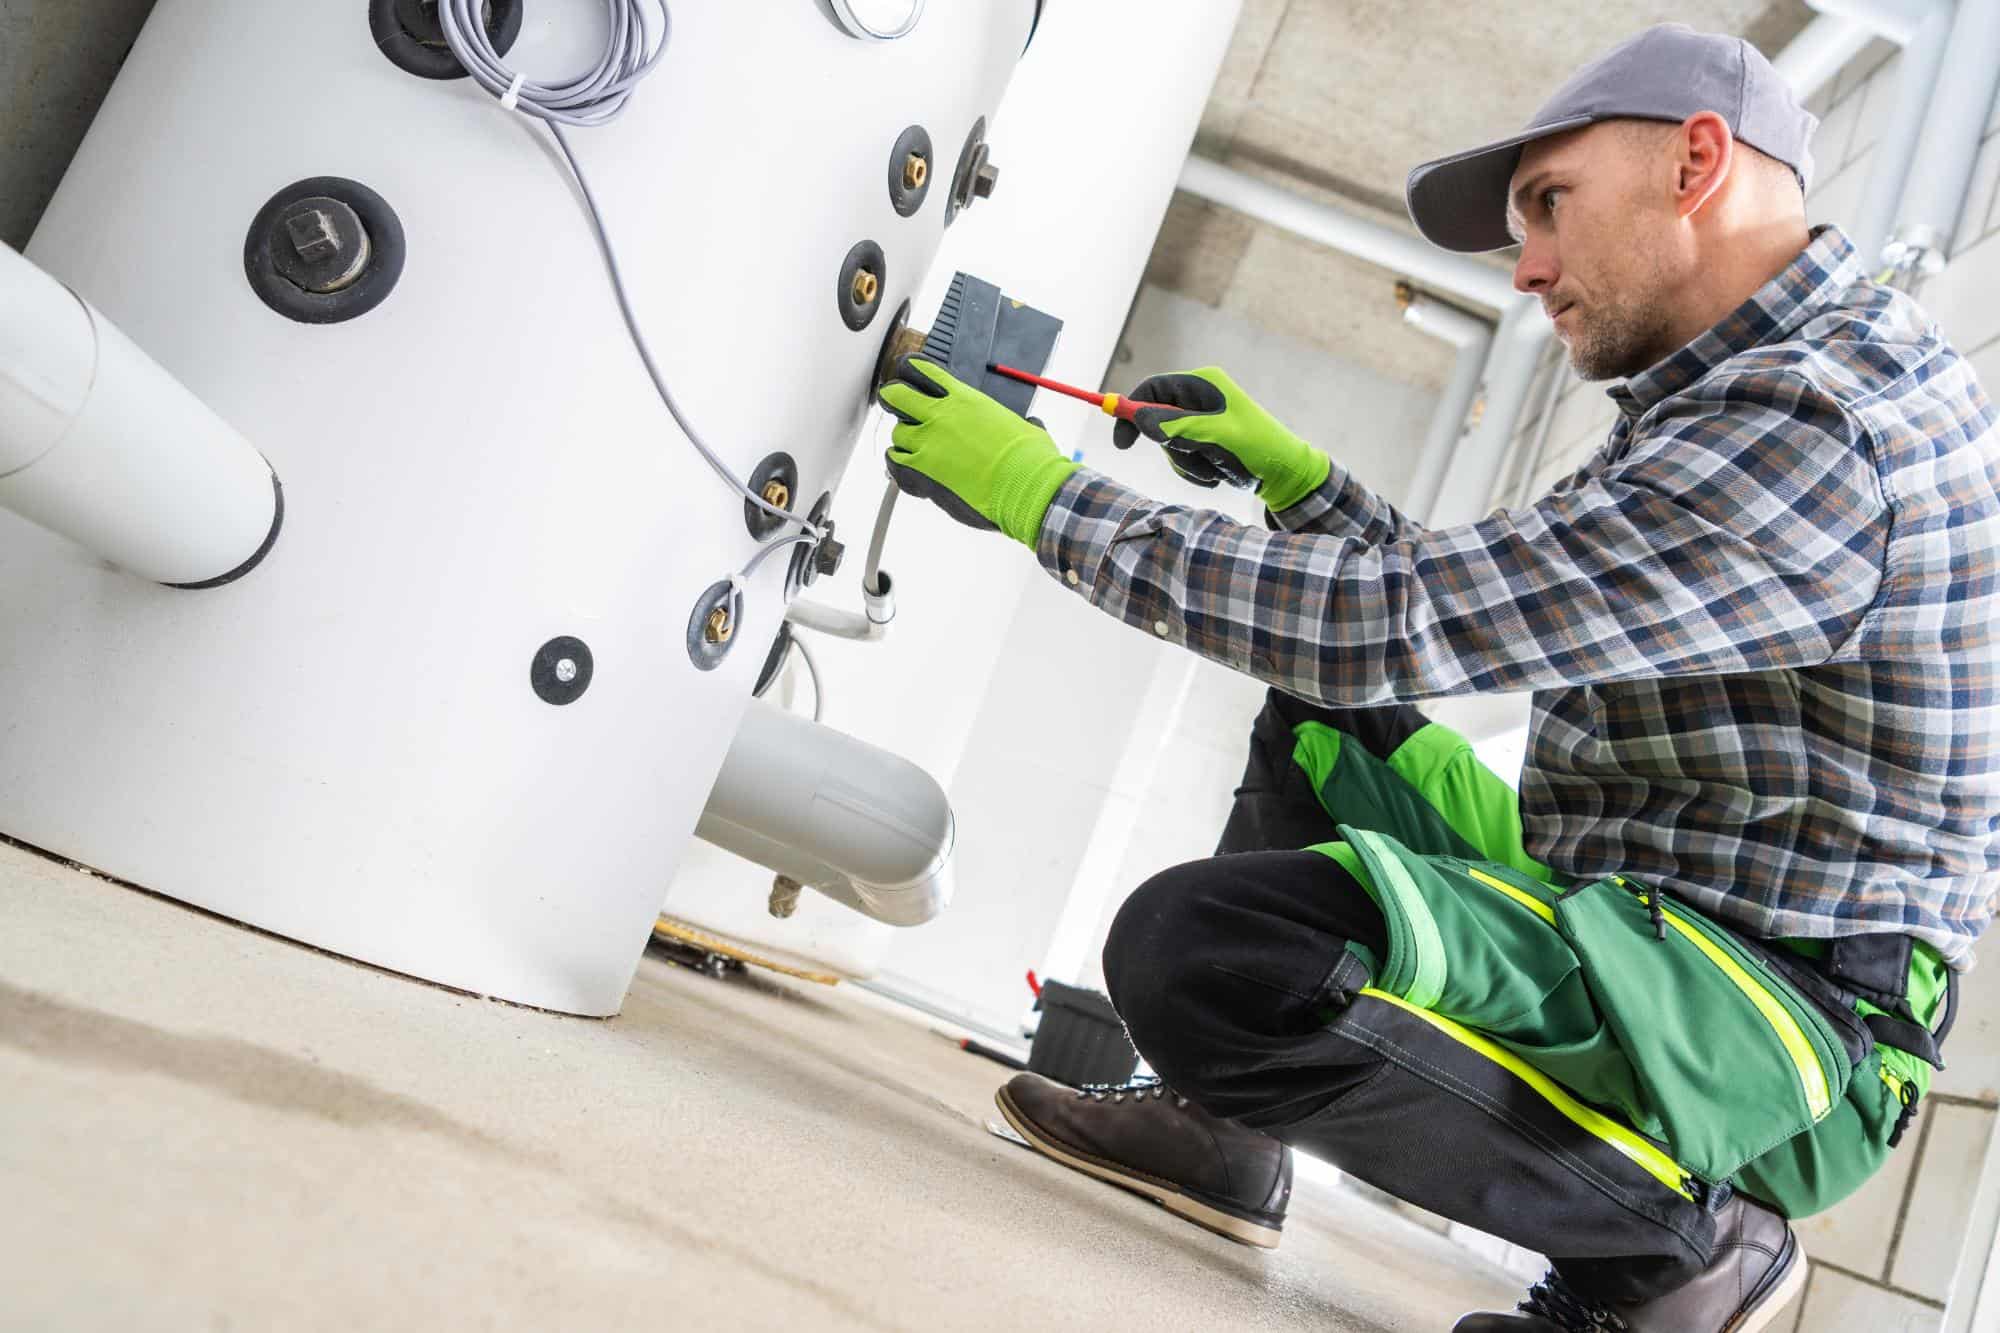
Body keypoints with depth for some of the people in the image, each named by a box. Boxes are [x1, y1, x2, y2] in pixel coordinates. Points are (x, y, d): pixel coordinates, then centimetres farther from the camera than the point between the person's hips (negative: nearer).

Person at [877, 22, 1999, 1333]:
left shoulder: (1815, 422, -21)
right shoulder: (1786, 379, 13)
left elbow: (1393, 624, -25)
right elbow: (1475, 606, 18)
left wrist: (1047, 497, -17)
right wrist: (1294, 476, 9)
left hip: (1776, 1018, -10)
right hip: (1650, 926, 10)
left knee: (1200, 945, -30)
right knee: (1330, 721, 19)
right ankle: (1217, 1116, 12)